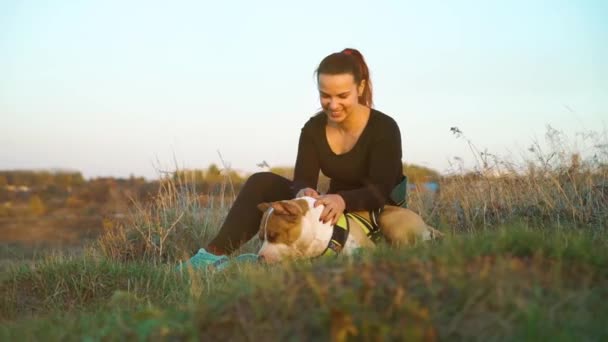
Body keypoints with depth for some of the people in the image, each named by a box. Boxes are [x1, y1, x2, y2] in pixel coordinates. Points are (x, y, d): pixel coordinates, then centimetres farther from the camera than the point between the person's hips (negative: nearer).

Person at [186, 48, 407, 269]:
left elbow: (381, 191, -25)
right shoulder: (313, 129, -3)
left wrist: (343, 200, -46)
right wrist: (304, 192, -39)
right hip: (335, 213, 5)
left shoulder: (384, 128, -17)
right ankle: (215, 254, -23)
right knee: (262, 183, -14)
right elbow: (303, 180, -12)